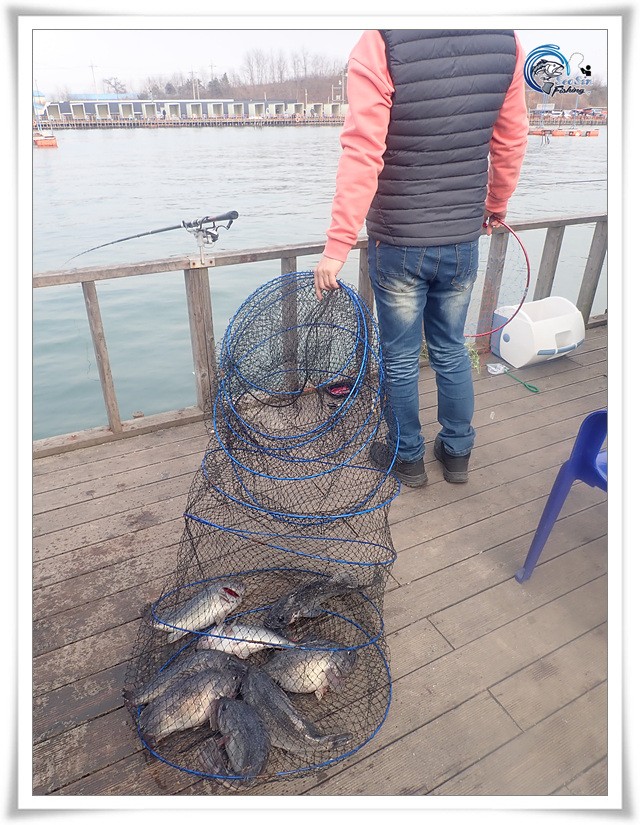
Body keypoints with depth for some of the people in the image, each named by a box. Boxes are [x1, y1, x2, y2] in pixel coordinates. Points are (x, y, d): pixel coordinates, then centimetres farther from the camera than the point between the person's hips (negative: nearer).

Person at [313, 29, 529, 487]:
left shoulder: (380, 45, -14)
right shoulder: (506, 41, 0)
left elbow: (362, 156, -20)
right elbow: (511, 142, 7)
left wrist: (337, 247, -17)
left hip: (398, 246, -4)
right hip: (463, 242, 4)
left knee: (401, 359, 12)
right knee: (452, 351, 19)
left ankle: (409, 457, 28)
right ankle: (458, 453, 32)